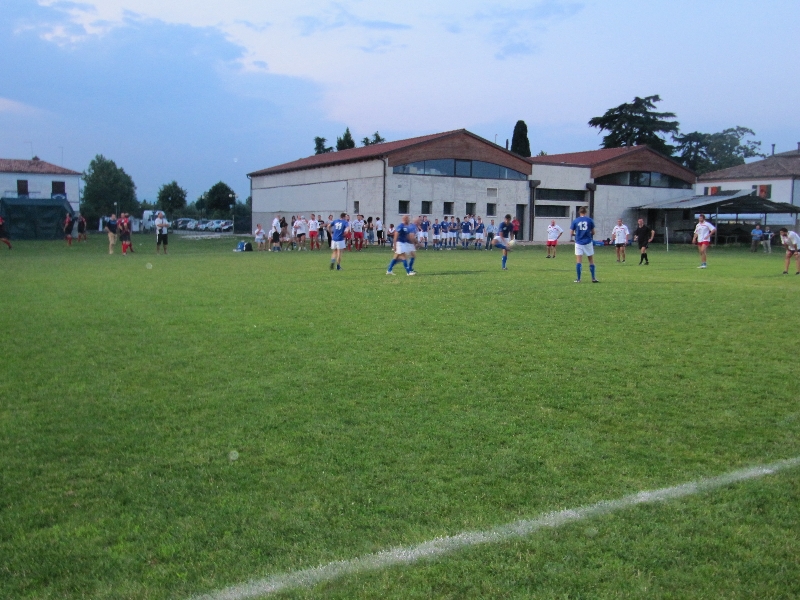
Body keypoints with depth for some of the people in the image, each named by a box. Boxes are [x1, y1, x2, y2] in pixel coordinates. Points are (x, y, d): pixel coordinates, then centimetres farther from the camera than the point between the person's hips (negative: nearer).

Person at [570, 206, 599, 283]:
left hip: (578, 243, 0)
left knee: (578, 261, 0)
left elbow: (571, 233, 0)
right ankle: (593, 278, 12)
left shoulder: (575, 221, 0)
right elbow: (593, 232, 3)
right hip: (588, 242, 0)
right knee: (591, 260, 10)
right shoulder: (590, 220, -1)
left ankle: (578, 279, -3)